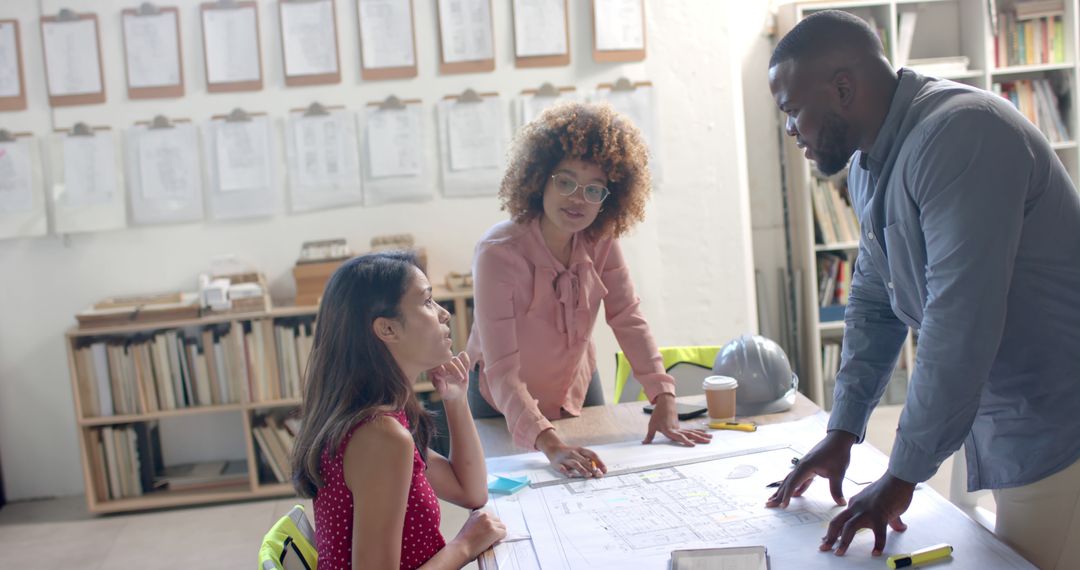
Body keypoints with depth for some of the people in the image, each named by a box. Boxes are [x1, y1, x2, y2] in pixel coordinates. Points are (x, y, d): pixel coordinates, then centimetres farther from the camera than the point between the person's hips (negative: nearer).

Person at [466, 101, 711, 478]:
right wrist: (550, 444, -50)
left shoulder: (601, 240, -15)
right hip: (505, 406, -5)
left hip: (579, 391, 5)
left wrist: (664, 400, -29)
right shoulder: (498, 253, -33)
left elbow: (628, 319, -17)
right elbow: (502, 370, -38)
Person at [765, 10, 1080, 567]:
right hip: (1005, 430, 8)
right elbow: (872, 300, 13)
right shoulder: (868, 165, 8)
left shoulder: (959, 135, -23)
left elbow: (959, 322, -27)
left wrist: (901, 477, -22)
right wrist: (842, 432, 6)